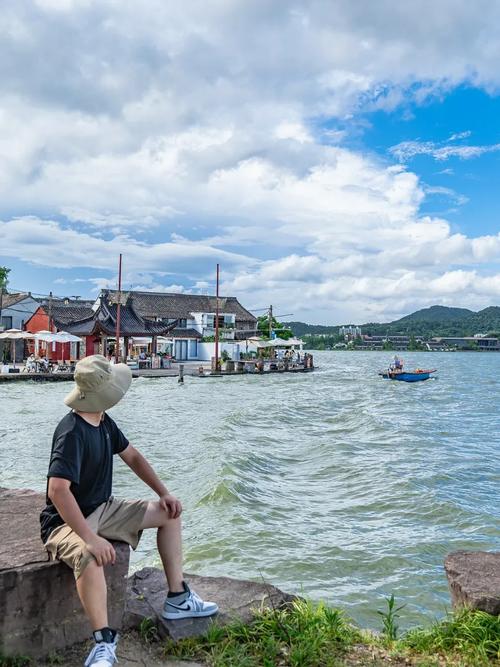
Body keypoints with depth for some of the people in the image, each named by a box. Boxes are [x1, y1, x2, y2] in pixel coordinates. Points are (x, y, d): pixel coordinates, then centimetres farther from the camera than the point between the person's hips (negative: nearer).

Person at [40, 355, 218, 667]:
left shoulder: (104, 421, 0)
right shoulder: (72, 432, -28)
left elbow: (132, 456, 11)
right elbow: (57, 490, -37)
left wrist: (164, 492, 3)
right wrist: (91, 539, -40)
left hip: (103, 510, 9)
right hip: (67, 522, -9)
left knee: (169, 513, 7)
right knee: (89, 556, -42)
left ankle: (177, 599, 12)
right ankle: (105, 642, -30)